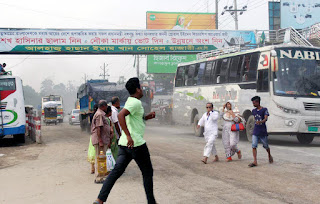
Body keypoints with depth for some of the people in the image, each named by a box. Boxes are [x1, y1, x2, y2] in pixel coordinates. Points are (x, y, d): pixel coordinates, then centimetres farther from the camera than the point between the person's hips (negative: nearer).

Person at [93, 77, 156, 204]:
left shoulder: (130, 101, 18)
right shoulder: (136, 102, -12)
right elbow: (120, 115, -27)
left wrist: (146, 117, 20)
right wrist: (129, 136, -31)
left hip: (124, 143, 9)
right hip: (136, 143, -9)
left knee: (116, 171, 3)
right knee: (147, 173, 6)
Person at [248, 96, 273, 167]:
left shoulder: (264, 110, -8)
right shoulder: (253, 111, 9)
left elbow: (266, 118, -22)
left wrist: (260, 122, -40)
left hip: (263, 132, -4)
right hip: (255, 132, 4)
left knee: (266, 146, 11)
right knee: (254, 146, -10)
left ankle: (269, 156, 40)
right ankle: (255, 161, -12)